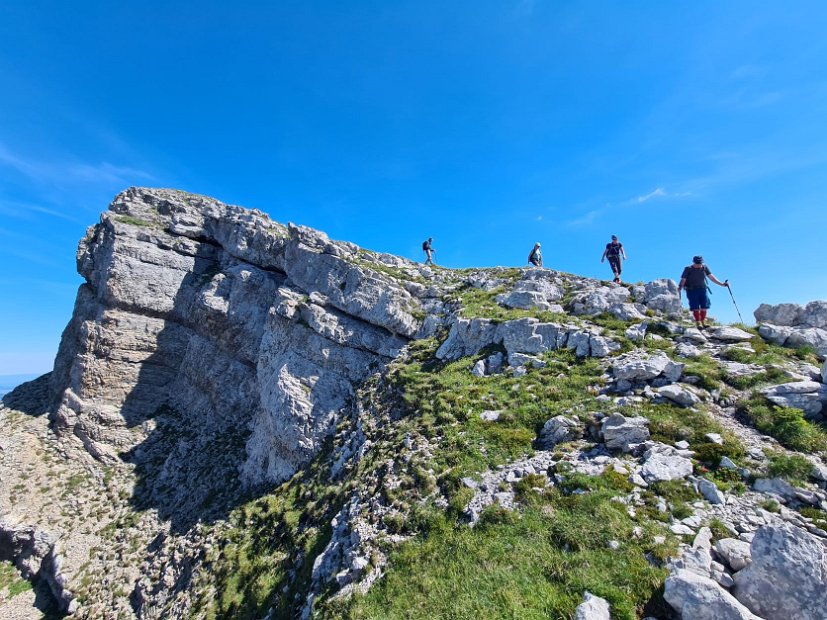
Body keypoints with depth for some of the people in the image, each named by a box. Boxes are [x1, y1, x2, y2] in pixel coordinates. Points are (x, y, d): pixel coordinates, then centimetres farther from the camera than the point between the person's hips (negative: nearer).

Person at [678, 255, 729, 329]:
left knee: (704, 307, 1)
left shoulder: (704, 267, 6)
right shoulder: (688, 269, -6)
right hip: (692, 290, -4)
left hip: (702, 289, 4)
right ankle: (698, 323, 2)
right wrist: (680, 288, -23)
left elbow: (711, 277, 10)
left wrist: (721, 284, 6)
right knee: (695, 308, -5)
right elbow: (683, 280, -9)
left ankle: (703, 322, 12)